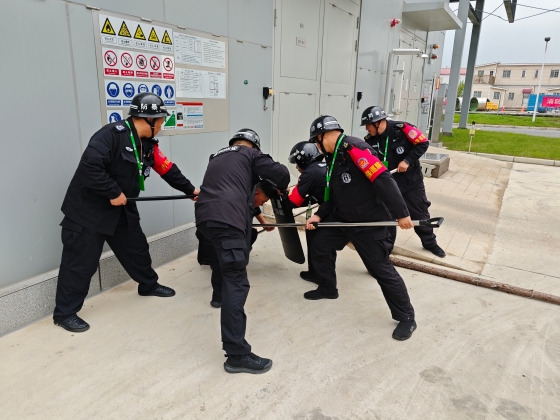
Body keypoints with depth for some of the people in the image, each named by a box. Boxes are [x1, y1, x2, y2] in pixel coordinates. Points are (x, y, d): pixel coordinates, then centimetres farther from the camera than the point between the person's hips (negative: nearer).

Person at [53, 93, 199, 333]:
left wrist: (190, 190, 16)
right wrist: (113, 193, -24)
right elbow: (89, 166, -31)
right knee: (81, 261, -1)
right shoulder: (112, 134, -23)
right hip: (88, 209, -8)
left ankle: (149, 285, 40)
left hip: (121, 209, 9)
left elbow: (168, 169, 12)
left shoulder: (148, 145, 5)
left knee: (137, 247, 18)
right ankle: (65, 313, 15)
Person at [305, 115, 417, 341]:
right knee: (321, 243, 14)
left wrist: (401, 213, -27)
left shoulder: (354, 148, -23)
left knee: (381, 269, -3)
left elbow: (383, 180, -28)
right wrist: (319, 215, 4)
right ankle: (327, 288, 35)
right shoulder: (335, 156, 8)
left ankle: (406, 317, 14)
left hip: (370, 221, -9)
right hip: (343, 217, 9)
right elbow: (333, 193, 15)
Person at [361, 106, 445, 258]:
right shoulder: (370, 140, -7)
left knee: (420, 212, 11)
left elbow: (423, 143, -15)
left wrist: (407, 161, -21)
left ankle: (430, 243, 31)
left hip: (411, 180, -3)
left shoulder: (402, 129, -20)